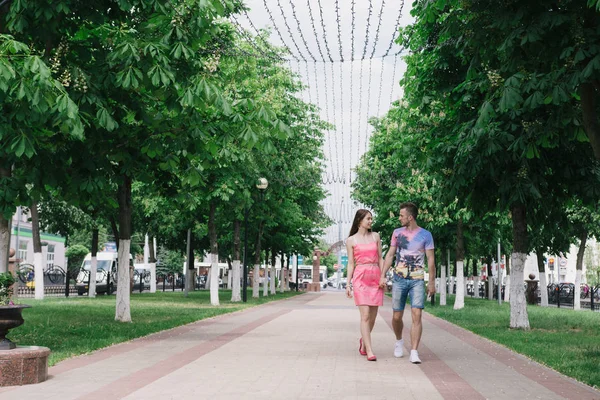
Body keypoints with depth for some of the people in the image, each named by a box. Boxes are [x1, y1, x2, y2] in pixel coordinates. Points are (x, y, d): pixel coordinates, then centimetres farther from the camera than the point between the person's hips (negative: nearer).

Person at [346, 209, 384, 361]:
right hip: (360, 277, -3)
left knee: (372, 316, 4)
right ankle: (369, 351, -10)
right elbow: (351, 263, 5)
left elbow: (380, 259, 13)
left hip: (375, 277, 3)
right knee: (365, 315, -11)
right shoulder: (351, 240, 5)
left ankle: (363, 341, 30)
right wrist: (348, 284, -1)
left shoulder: (375, 236, 13)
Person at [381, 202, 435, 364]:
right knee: (397, 316, 5)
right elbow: (390, 255, 11)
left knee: (416, 315, -13)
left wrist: (432, 282, -2)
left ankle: (414, 352, -12)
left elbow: (431, 259, 2)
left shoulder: (425, 235, 1)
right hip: (399, 279, 2)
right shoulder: (397, 233, 8)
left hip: (417, 280, -2)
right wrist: (382, 275, 3)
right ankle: (399, 341, 33)